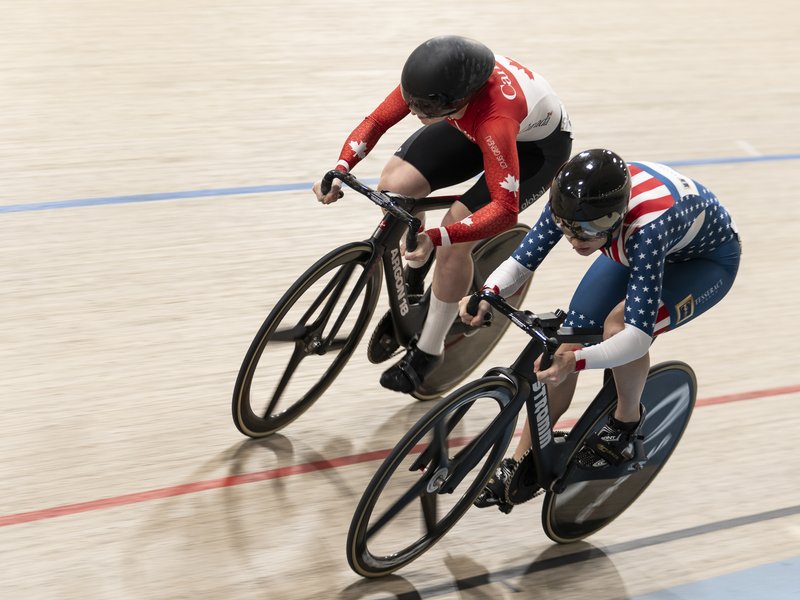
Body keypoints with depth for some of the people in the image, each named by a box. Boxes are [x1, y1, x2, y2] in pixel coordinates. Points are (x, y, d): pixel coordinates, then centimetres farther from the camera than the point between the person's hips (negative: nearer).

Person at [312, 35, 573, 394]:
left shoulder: (495, 119, -44)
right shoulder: (431, 83, -29)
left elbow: (505, 209, -45)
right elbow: (377, 121, -15)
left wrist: (436, 238, -55)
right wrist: (339, 170, -31)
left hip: (538, 144, -6)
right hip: (474, 124, 6)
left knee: (454, 240, -22)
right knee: (394, 187, -15)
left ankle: (428, 351, -1)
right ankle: (410, 292, 12)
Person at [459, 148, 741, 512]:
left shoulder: (646, 225, -44)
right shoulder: (572, 199, -29)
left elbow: (639, 336, -46)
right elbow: (524, 258, -20)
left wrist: (577, 360, -59)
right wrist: (488, 293, -40)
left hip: (708, 259, -6)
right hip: (633, 247, 6)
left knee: (619, 323, -31)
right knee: (569, 341, -9)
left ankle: (627, 421, -2)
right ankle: (522, 465, 4)